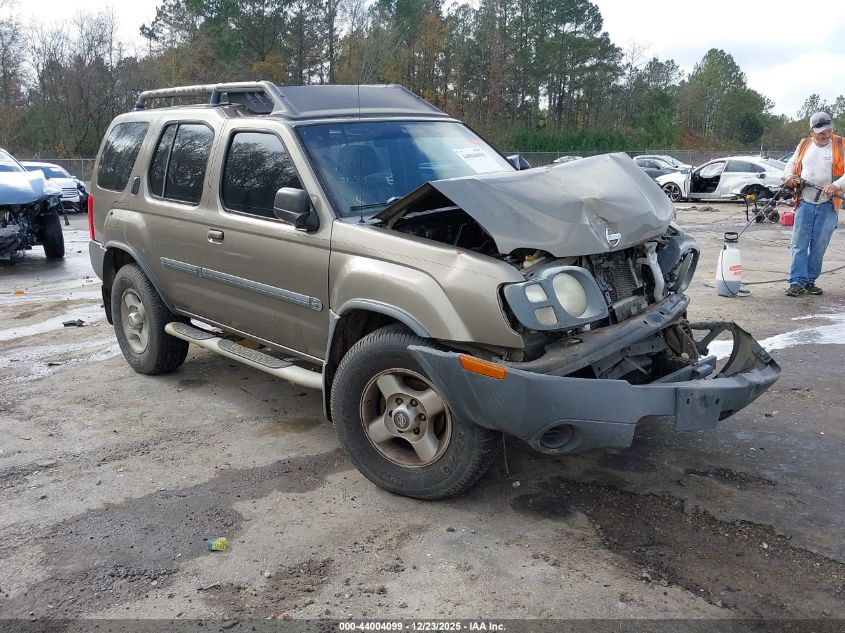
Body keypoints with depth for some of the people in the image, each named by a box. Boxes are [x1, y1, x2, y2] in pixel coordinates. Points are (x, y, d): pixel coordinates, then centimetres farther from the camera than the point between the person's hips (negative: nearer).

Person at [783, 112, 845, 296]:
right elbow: (791, 163, 23)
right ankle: (797, 281, -4)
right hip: (805, 203, 2)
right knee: (799, 243, -4)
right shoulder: (804, 145, 10)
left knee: (818, 246, 4)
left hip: (828, 205, -2)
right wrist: (789, 175, 1)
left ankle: (810, 281, 13)